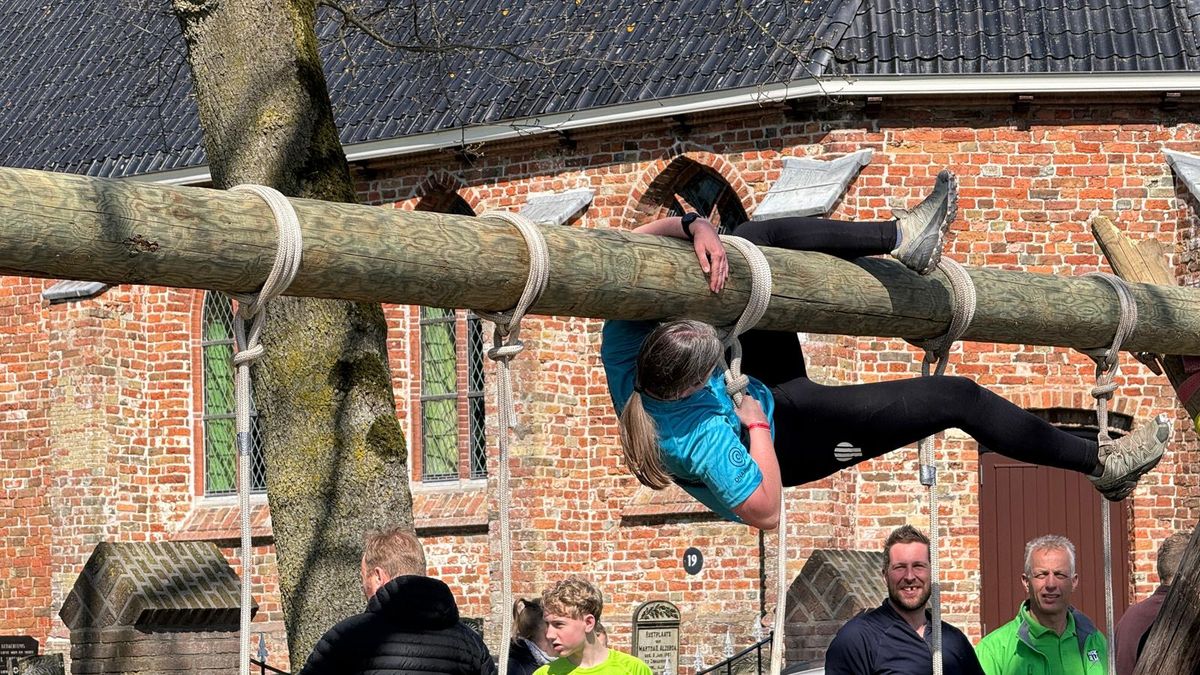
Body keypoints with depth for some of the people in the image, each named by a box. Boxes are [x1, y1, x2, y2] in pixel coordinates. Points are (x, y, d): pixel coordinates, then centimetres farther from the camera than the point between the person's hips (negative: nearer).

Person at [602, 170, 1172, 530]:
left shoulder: (624, 352, -30)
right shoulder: (704, 440, -45)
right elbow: (765, 512, -34)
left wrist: (692, 226, -45)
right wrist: (755, 424, -31)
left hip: (760, 389, 7)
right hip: (786, 441, -7)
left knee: (756, 238, -3)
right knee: (957, 397, -7)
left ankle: (901, 236, 10)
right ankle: (1102, 465, 11)